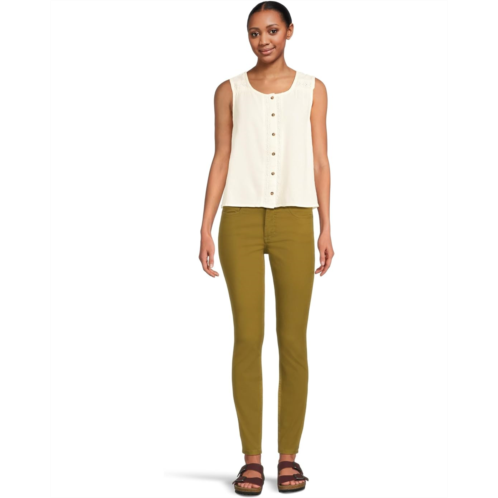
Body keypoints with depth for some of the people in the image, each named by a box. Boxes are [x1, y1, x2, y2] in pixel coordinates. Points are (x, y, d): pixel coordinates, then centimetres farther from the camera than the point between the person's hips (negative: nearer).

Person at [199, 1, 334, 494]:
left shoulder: (312, 89, 11)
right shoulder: (229, 91, 10)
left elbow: (320, 161, 7)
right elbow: (220, 161, 7)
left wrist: (326, 229, -1)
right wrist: (205, 228, -1)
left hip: (294, 220, 0)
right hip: (240, 220, 0)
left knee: (292, 341, 0)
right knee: (247, 338, -3)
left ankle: (289, 456, 9)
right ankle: (251, 458, 4)